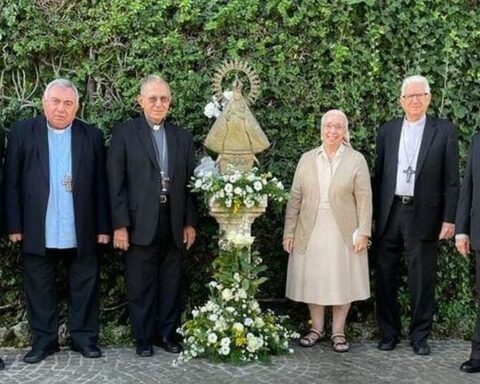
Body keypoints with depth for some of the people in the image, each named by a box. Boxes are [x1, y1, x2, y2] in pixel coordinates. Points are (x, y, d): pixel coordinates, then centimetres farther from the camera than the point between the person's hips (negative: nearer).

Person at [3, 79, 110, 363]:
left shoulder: (92, 136, 5)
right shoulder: (22, 132, 3)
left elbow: (100, 184, 2)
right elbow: (11, 181, 0)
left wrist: (103, 226, -2)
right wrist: (14, 225, -5)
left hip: (81, 232, 0)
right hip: (37, 231, 0)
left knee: (84, 287, 9)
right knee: (40, 289, 9)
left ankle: (85, 338, 21)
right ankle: (44, 340, 22)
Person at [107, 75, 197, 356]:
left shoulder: (183, 137, 10)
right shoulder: (124, 134, 0)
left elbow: (189, 184, 10)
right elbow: (116, 183, -4)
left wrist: (190, 223, 6)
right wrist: (120, 225, -10)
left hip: (174, 224, 3)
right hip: (141, 224, -3)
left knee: (171, 284, 10)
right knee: (141, 286, 6)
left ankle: (168, 333, 24)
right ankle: (144, 337, 19)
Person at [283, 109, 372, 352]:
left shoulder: (356, 160, 0)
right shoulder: (307, 159, 6)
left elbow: (364, 199, -3)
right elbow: (295, 198, 5)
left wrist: (363, 232, -9)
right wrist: (289, 232, 2)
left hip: (343, 234, -2)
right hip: (310, 233, 2)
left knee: (341, 281, 5)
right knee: (312, 280, 8)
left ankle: (338, 332, 18)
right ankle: (317, 328, 23)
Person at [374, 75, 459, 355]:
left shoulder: (444, 131, 1)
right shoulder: (387, 131, 9)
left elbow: (452, 179, -1)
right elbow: (379, 174, 10)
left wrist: (449, 219, -7)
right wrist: (372, 215, 6)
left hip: (424, 215, -2)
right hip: (389, 213, 3)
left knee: (422, 279, 6)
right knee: (386, 277, 9)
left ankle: (420, 335, 20)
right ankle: (389, 333, 23)